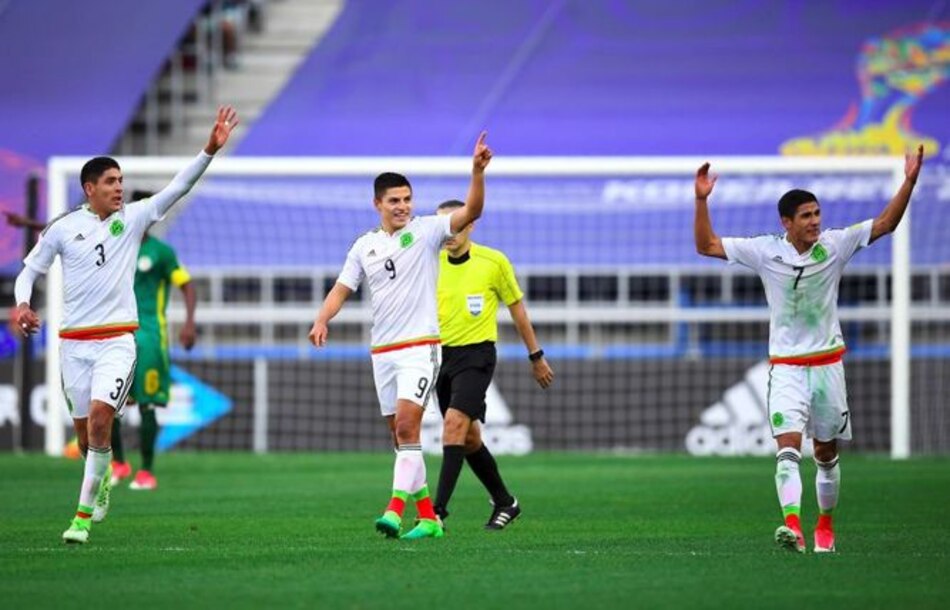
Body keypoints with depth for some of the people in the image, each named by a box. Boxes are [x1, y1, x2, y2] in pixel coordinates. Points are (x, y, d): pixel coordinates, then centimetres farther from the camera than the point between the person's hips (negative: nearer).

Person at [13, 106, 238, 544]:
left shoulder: (132, 218, 2)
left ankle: (84, 515, -15)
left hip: (117, 339, -1)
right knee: (84, 429, 6)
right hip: (74, 340, 1)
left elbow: (178, 187, -5)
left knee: (100, 415, -20)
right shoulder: (63, 227, 2)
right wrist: (21, 304, -8)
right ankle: (100, 484, 39)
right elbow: (30, 270, 12)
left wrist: (210, 150, -17)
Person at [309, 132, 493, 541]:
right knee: (401, 437, 6)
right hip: (382, 351, 5)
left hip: (420, 346, -5)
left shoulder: (426, 231, -2)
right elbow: (341, 290, 10)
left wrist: (478, 172, -29)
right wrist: (322, 320, -10)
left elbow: (470, 212, -14)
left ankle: (396, 509, -24)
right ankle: (428, 518, 12)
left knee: (407, 427, -19)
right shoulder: (364, 246, 11)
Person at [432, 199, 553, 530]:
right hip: (441, 354, 5)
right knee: (468, 437, 12)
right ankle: (504, 501, 29)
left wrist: (536, 356, 9)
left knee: (454, 422, -22)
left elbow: (517, 309, 4)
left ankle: (438, 508, -25)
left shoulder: (494, 262, -7)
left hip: (476, 354, -5)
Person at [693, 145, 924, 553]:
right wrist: (701, 201, -12)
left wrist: (909, 182, -8)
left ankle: (825, 526, 28)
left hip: (827, 362, 2)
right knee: (788, 446, -18)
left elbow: (884, 224, 2)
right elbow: (707, 246, -1)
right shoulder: (764, 251, -5)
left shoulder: (834, 245, -2)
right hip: (785, 365, -2)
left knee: (826, 452, 10)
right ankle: (792, 527, -33)